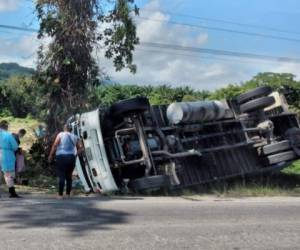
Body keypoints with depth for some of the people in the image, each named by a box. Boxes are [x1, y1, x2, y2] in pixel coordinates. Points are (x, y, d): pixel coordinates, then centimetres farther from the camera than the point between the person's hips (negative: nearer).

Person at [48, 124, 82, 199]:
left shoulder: (61, 134, 1)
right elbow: (80, 147, 5)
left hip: (61, 157, -4)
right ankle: (68, 194, 15)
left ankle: (60, 195, -6)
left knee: (61, 176, -4)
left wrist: (51, 155, 0)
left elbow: (55, 145, -6)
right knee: (69, 176, 13)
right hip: (71, 157, 4)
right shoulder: (75, 137, 13)